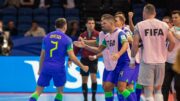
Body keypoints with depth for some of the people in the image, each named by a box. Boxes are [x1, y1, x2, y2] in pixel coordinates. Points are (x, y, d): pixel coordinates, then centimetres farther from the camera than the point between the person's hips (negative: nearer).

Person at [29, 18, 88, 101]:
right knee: (59, 91, 15)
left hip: (46, 66, 3)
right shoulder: (67, 39, -2)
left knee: (38, 91, 4)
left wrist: (40, 69, 23)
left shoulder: (47, 37, 8)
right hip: (58, 68, -3)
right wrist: (83, 67, 5)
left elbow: (42, 56, 12)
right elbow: (72, 57, -6)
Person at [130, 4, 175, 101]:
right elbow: (172, 42, 0)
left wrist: (132, 59, 5)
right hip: (160, 61, 3)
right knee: (158, 89, 16)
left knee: (148, 91, -1)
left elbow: (135, 44, -8)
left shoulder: (139, 25, -3)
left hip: (147, 61, -3)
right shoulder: (164, 25, 4)